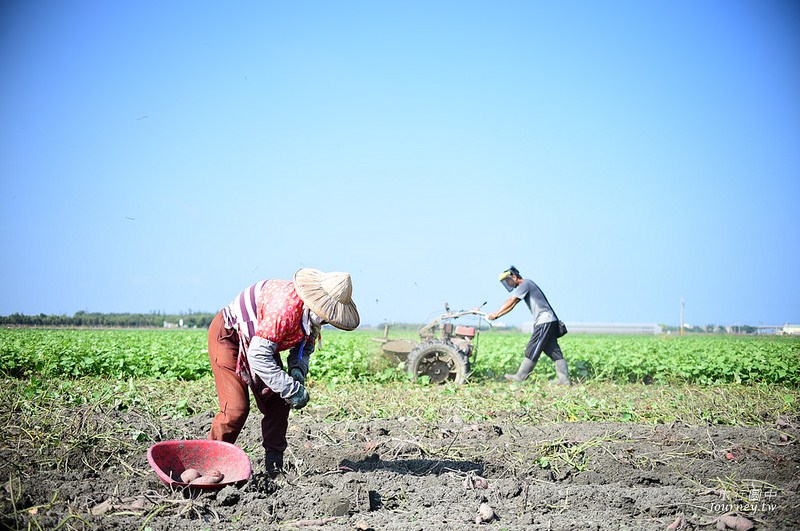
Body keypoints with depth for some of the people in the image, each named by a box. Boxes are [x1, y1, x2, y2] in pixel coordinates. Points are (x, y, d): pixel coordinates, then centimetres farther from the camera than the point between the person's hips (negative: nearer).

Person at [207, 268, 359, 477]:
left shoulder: (313, 312, -12)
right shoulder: (285, 309, -39)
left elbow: (305, 345, 5)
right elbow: (259, 357, -38)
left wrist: (298, 370, -17)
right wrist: (294, 390, -35)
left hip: (258, 341, 8)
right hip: (227, 335, -8)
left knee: (278, 403, 1)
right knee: (236, 407, -17)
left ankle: (275, 466, 9)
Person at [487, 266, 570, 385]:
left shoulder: (525, 284, -7)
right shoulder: (526, 285, 23)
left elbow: (510, 301, -14)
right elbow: (511, 305, 21)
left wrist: (496, 314, -10)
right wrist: (496, 315, 13)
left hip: (544, 321, -10)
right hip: (549, 321, 10)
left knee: (532, 351, -6)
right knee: (554, 352, 6)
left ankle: (520, 377, -3)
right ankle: (564, 379, 2)